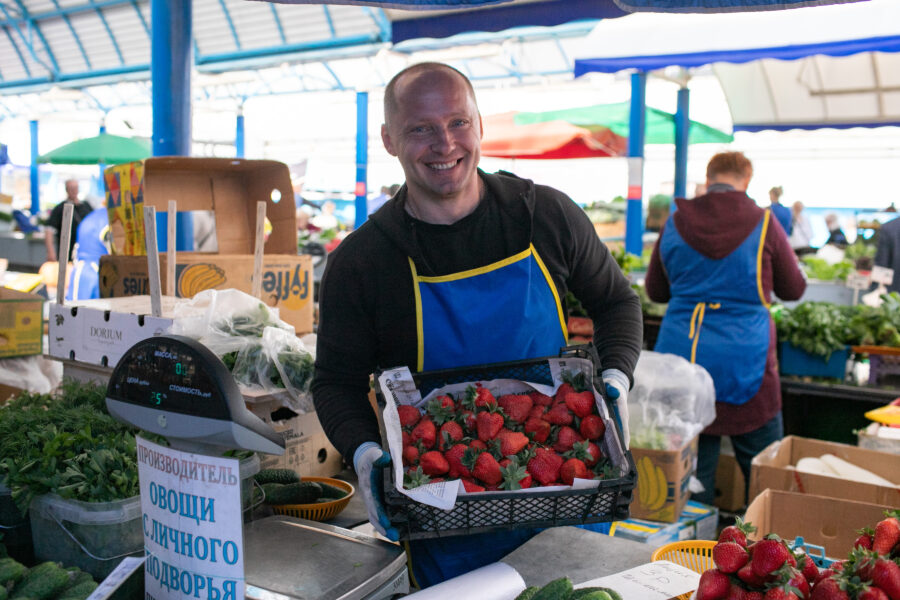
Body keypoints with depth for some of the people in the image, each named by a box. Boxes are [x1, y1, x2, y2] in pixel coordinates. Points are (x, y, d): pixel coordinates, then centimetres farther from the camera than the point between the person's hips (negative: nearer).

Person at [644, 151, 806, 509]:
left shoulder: (674, 224, 4)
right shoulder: (763, 224, -4)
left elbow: (655, 290, 15)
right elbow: (794, 289, 9)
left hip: (681, 352, 3)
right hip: (743, 356, -3)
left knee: (691, 463, 10)